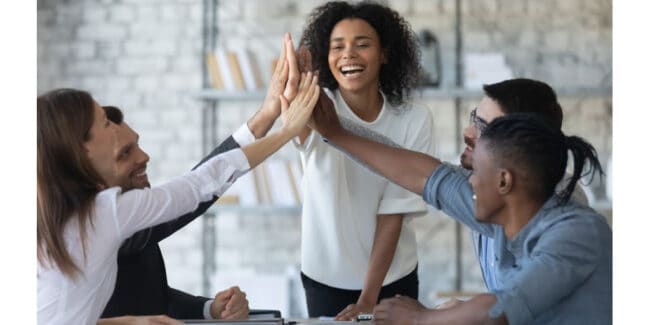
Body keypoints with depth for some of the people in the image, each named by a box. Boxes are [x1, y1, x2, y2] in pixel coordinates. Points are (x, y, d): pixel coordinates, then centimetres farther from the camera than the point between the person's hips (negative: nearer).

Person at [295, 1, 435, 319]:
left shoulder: (414, 121, -12)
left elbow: (394, 211, -12)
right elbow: (302, 129, -39)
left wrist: (369, 296, -18)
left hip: (393, 277, 1)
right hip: (325, 278, 0)